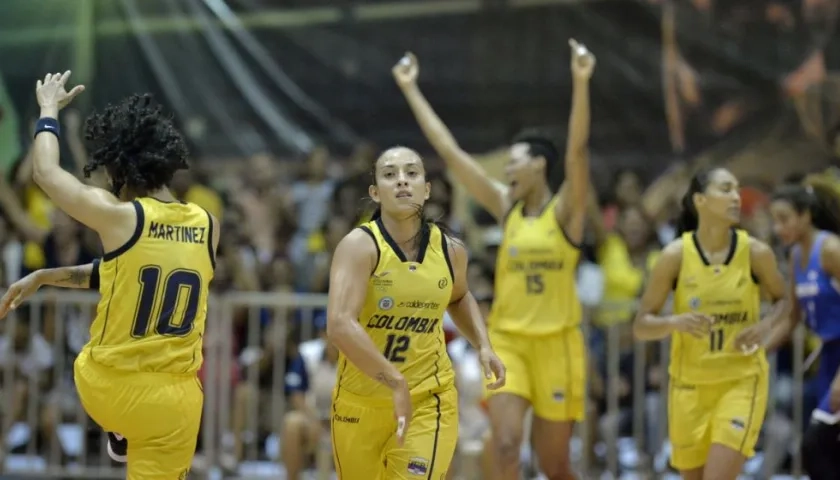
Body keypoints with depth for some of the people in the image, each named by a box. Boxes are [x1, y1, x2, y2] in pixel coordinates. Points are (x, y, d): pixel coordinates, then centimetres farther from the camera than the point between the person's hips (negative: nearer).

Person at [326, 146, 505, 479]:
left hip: (428, 401, 1)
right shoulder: (360, 246, -17)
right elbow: (340, 325, -33)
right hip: (358, 401, -1)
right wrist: (395, 382, -38)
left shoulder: (450, 251, -2)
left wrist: (484, 346, 7)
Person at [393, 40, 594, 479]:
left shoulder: (565, 210, -4)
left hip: (556, 343, -3)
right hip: (507, 341, 3)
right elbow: (449, 150, 7)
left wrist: (581, 82, -33)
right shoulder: (505, 206, 6)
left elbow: (577, 150, -20)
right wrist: (411, 90, 5)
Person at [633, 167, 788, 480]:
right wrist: (675, 322, -27)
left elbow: (782, 299, 11)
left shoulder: (755, 253, -8)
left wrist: (766, 325, -11)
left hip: (742, 381, -1)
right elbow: (641, 327, -6)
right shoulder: (676, 255, -10)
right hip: (689, 384, 1)